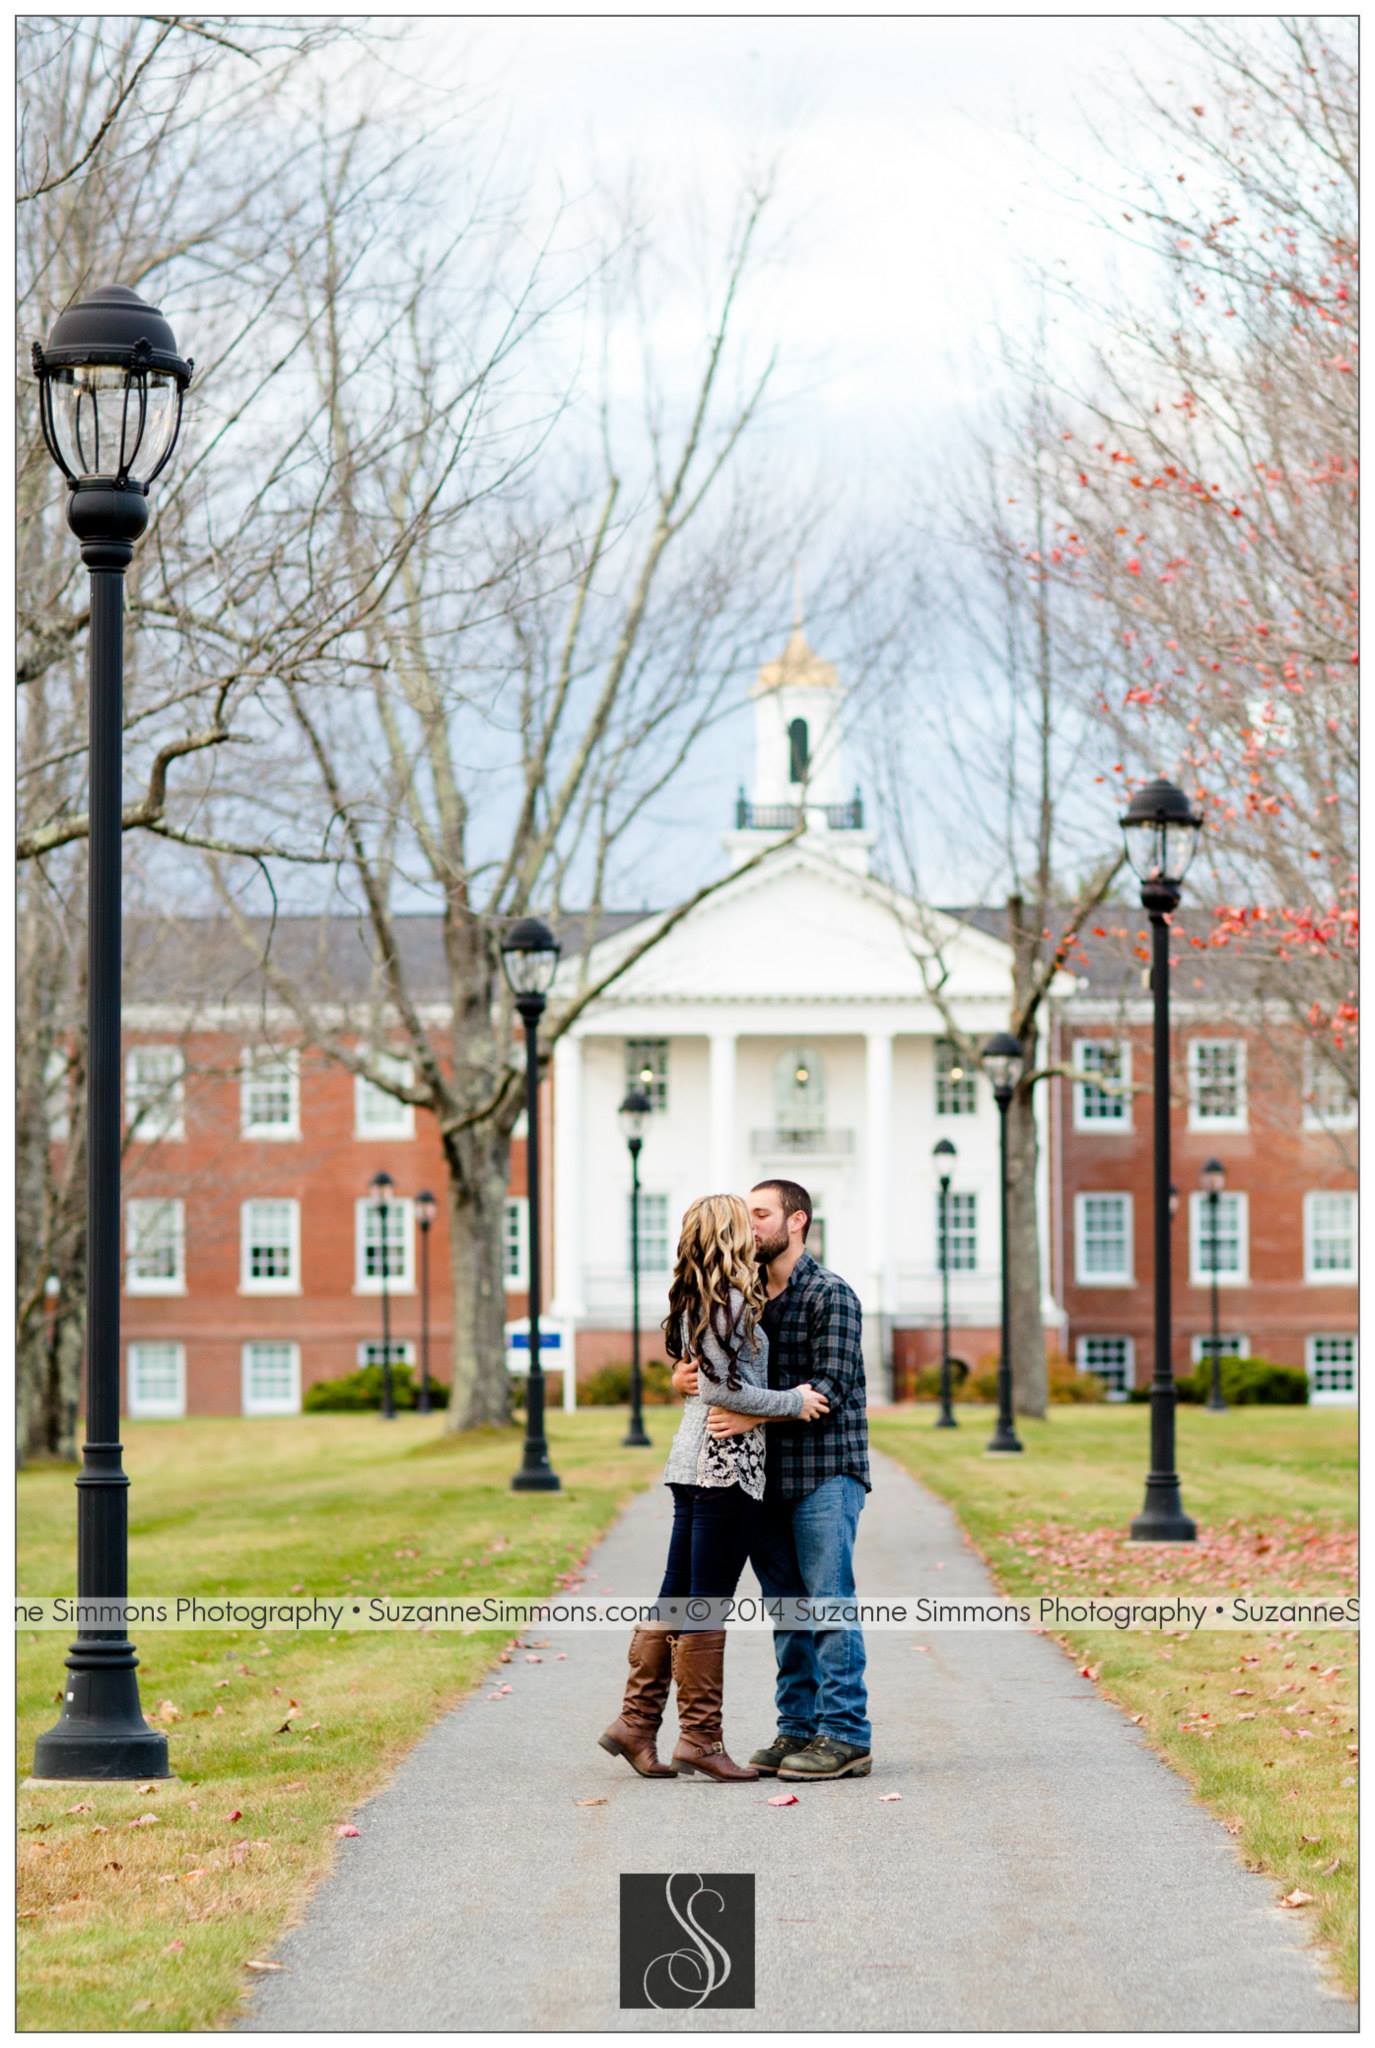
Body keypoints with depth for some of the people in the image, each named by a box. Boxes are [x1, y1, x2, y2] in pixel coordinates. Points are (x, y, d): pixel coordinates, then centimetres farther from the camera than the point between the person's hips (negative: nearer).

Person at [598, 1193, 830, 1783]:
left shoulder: (694, 1301, 14)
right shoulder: (732, 1301, -13)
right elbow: (724, 1387, -18)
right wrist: (794, 1401, -9)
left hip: (692, 1462, 9)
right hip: (727, 1465, -9)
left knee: (676, 1597, 11)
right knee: (707, 1606, -4)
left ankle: (635, 1720, 12)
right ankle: (699, 1739, -1)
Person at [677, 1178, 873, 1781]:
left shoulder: (831, 1295, -7)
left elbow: (829, 1388, -16)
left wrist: (752, 1416, -25)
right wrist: (682, 1377, -7)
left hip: (825, 1471, -7)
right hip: (769, 1474, 7)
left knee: (830, 1601, -8)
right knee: (784, 1606, 9)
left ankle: (845, 1736, -6)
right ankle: (798, 1728, 14)